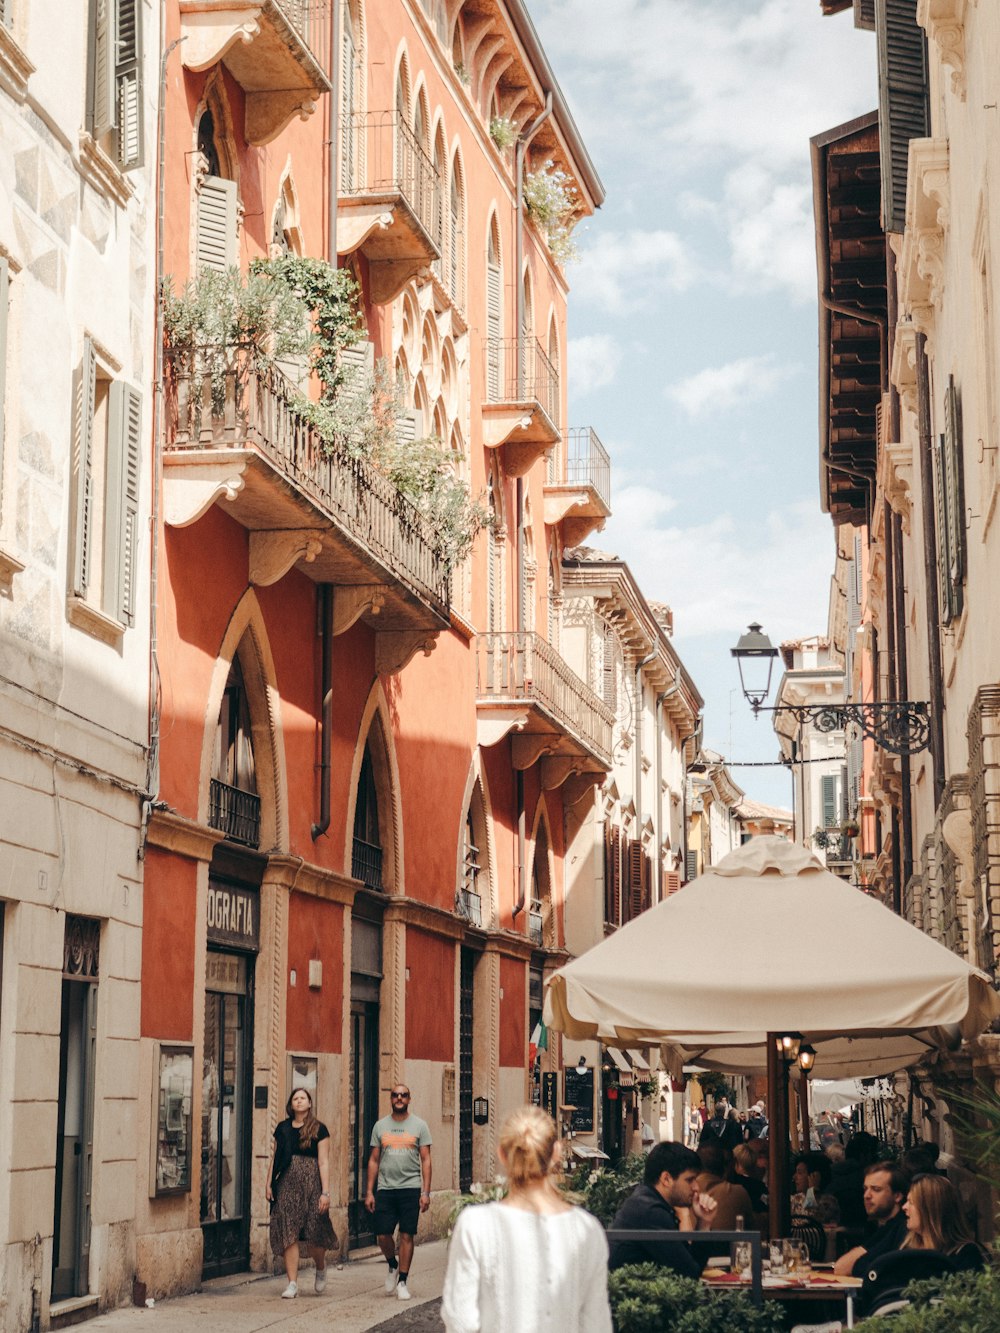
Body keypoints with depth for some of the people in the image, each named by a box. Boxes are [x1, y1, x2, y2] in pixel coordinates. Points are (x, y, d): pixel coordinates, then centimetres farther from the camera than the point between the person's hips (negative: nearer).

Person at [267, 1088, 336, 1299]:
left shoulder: (318, 1129, 0)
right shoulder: (282, 1128, 11)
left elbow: (323, 1162, -4)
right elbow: (274, 1158, 14)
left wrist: (325, 1192, -10)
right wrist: (269, 1184, 6)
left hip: (310, 1183, -3)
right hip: (287, 1184, 3)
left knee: (314, 1234, -4)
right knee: (288, 1234, -2)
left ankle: (321, 1268, 26)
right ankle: (292, 1283, 2)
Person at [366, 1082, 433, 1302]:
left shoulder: (419, 1125, 3)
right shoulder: (380, 1126, 10)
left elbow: (425, 1160, 1)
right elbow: (374, 1160, 11)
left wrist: (426, 1192, -7)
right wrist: (369, 1192, 4)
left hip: (410, 1188, -2)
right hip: (385, 1189, 2)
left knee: (406, 1235, -2)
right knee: (382, 1235, -2)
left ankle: (403, 1281, 7)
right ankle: (393, 1265, 27)